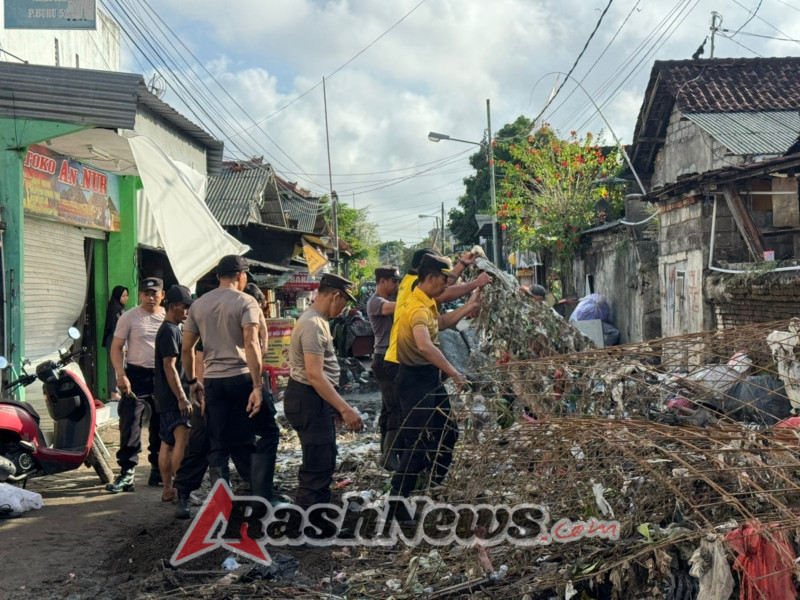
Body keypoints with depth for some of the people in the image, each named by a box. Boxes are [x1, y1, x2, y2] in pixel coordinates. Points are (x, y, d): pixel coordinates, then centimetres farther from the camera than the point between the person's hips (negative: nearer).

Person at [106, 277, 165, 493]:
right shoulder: (129, 317, 0)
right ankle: (127, 471, -5)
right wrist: (121, 375, -14)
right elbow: (116, 348, -1)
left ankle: (158, 470, 21)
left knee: (160, 427, 10)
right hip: (136, 376, -3)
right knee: (130, 424, -8)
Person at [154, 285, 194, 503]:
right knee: (183, 440, -16)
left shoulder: (173, 330, 19)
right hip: (173, 397, -11)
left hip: (168, 397, 11)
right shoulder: (170, 331, -13)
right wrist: (182, 398, -22)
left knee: (168, 443, 11)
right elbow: (169, 367, -20)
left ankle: (168, 489, 15)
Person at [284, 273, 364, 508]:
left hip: (314, 400, 11)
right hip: (310, 401, -11)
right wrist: (345, 409, -29)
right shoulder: (313, 325, -20)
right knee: (318, 467, -9)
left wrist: (338, 406, 25)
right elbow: (315, 375, -28)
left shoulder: (316, 320, 14)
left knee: (324, 461, 21)